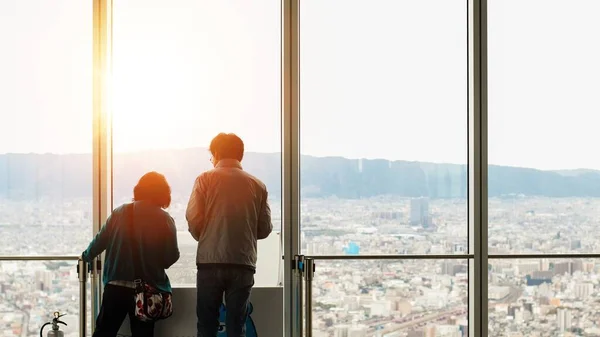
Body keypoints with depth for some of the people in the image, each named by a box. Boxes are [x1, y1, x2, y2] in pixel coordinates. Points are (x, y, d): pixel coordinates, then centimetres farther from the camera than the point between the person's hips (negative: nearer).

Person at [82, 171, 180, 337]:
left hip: (116, 287, 2)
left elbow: (101, 241, 7)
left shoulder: (120, 212, 1)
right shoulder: (165, 220, -6)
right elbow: (171, 257, -7)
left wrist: (87, 256, 26)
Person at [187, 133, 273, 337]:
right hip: (243, 264, 2)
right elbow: (265, 229, 6)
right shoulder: (257, 185, 5)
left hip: (211, 262, -1)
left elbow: (193, 219, -7)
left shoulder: (205, 179, 0)